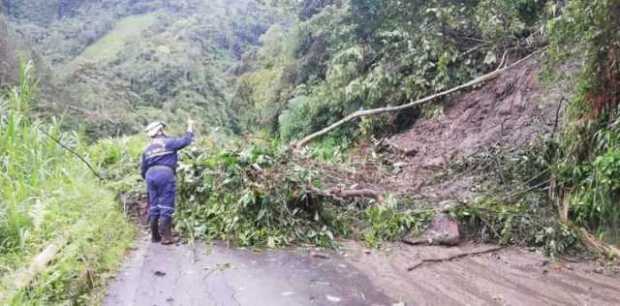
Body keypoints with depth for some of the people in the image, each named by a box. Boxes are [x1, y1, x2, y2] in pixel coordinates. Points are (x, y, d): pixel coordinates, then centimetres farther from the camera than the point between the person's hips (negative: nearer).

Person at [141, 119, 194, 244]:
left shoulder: (147, 149, 21)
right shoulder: (168, 142, 4)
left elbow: (143, 169, 19)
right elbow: (185, 140, 0)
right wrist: (190, 126, 15)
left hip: (150, 174, 6)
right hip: (165, 173, -6)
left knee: (153, 206, 11)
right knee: (166, 207, -4)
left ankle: (155, 236, 14)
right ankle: (165, 236, -7)